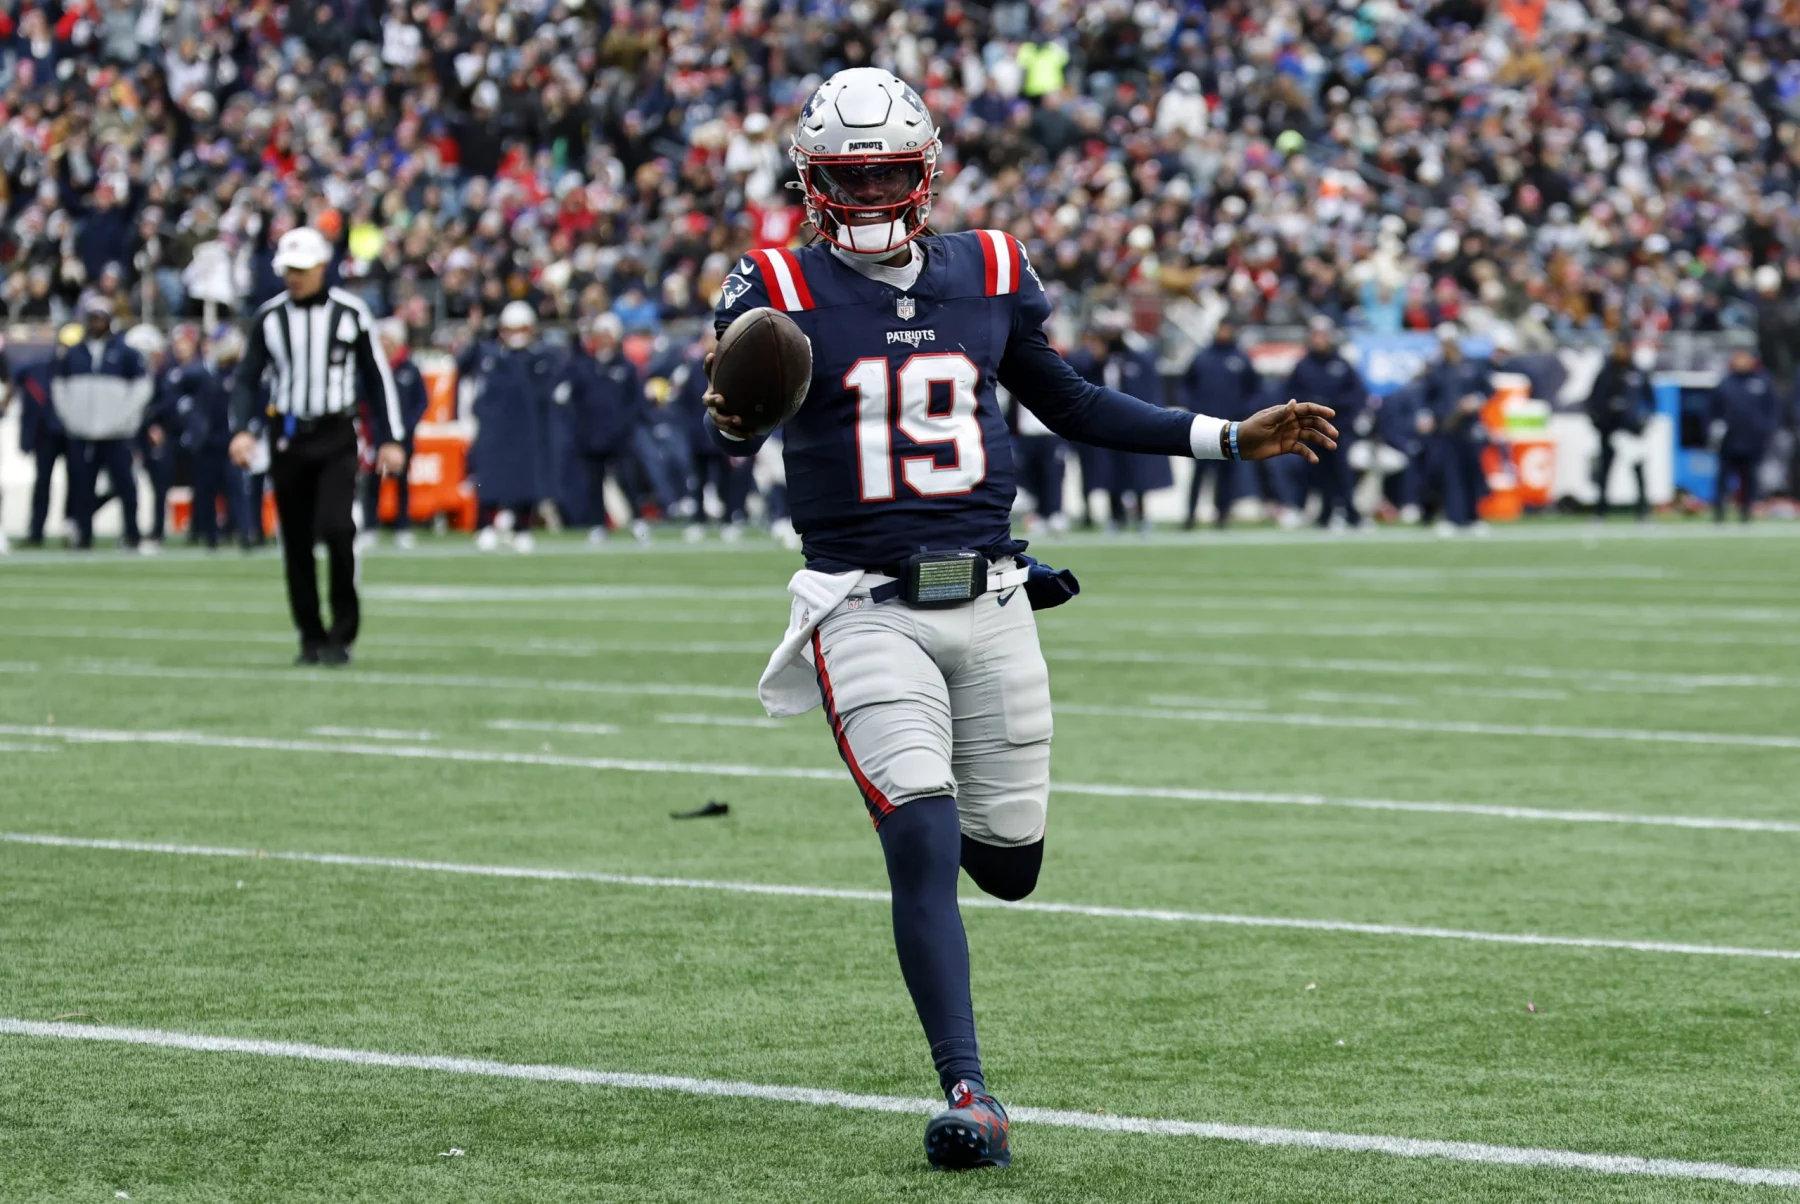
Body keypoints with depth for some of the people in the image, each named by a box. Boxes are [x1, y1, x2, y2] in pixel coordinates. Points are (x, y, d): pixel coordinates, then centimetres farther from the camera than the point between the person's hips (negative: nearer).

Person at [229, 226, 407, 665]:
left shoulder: (350, 313, -1)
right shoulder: (268, 316, 3)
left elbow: (376, 378, 5)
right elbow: (247, 378, 5)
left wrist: (389, 439, 2)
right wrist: (240, 429, -11)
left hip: (336, 436, -2)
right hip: (288, 438, 2)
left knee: (336, 528, -18)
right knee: (296, 543, 5)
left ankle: (342, 633, -7)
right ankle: (311, 637, 16)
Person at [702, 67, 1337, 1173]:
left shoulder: (991, 275, 7)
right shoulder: (782, 292, -3)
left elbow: (1070, 405, 19)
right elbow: (733, 441, -9)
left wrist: (1229, 438, 16)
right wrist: (732, 418, -34)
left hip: (989, 601, 4)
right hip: (867, 611, -4)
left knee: (1009, 863, 8)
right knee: (924, 851, -17)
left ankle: (918, 817, 45)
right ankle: (970, 1096, -13)